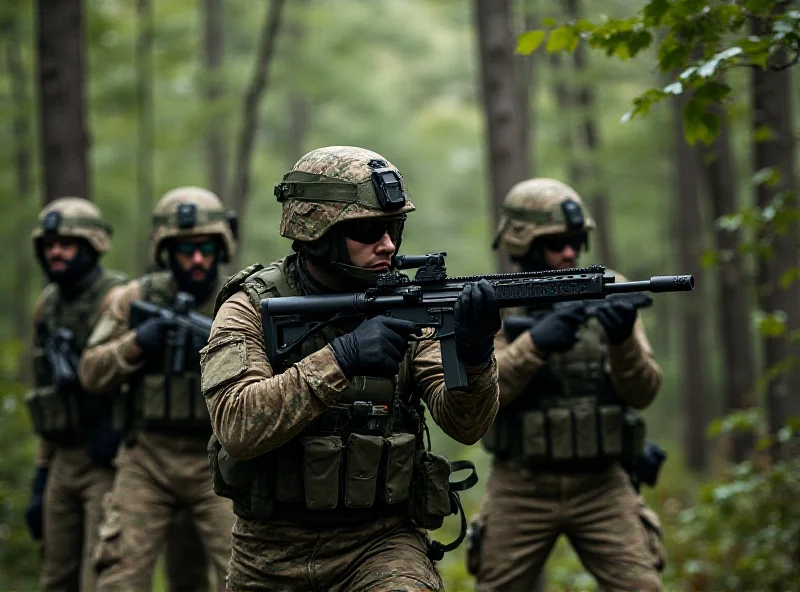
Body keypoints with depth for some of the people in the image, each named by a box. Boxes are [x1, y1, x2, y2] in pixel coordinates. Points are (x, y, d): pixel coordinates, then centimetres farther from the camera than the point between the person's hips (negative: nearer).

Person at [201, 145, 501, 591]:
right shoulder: (251, 307, -7)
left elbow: (464, 425, -9)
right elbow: (237, 425, -22)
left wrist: (475, 354, -28)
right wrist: (341, 358, -30)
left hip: (381, 542, 1)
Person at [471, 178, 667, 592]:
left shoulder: (610, 296, 3)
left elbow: (643, 393, -3)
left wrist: (623, 341, -22)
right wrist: (534, 343, -28)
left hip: (601, 485, 1)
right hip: (520, 490, -1)